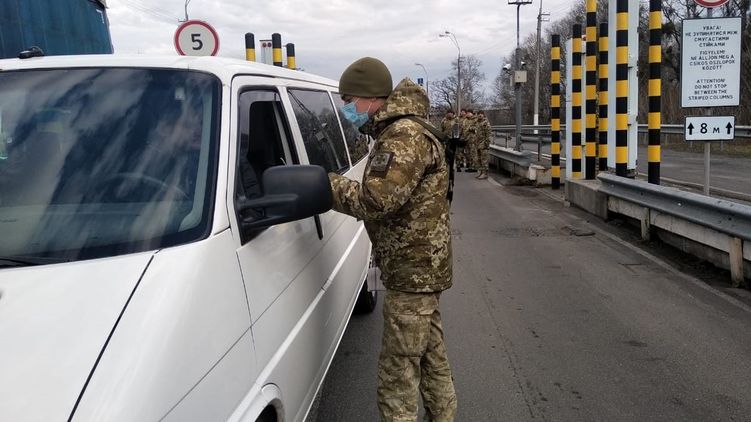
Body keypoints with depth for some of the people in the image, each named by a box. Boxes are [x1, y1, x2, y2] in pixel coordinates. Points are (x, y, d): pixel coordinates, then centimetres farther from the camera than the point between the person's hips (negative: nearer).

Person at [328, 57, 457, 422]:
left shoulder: (403, 136, -19)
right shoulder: (396, 134, 16)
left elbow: (376, 201, -28)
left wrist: (325, 183, -17)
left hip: (412, 272, -11)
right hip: (422, 268, 11)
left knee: (397, 377, -4)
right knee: (432, 360, 21)